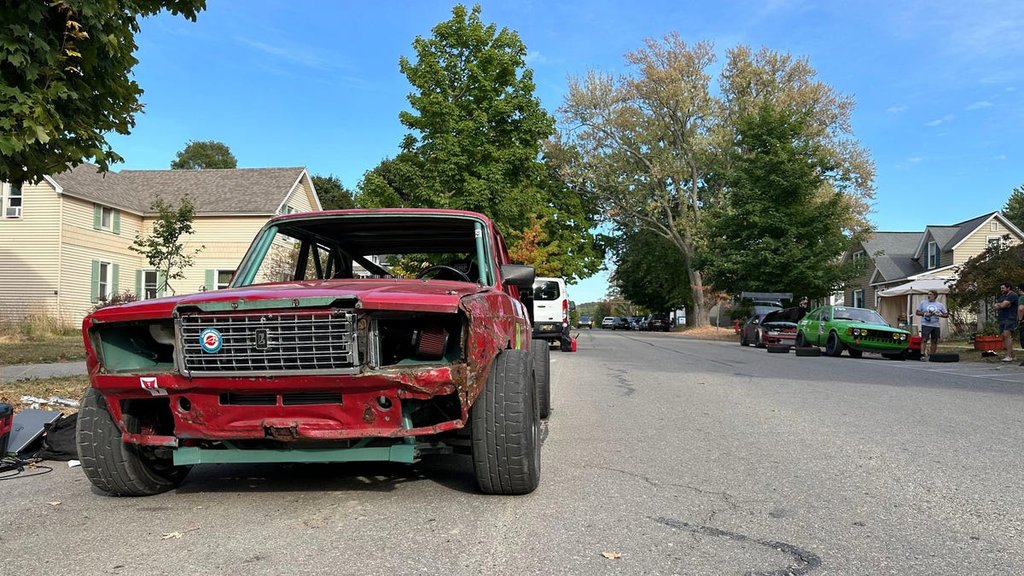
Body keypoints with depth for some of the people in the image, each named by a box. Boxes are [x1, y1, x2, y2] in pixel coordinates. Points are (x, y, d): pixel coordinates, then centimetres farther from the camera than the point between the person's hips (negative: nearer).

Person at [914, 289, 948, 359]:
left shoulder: (940, 305, 11)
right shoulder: (923, 302, 7)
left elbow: (946, 315, 11)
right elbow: (917, 312, 8)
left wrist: (940, 315, -9)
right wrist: (925, 314, -10)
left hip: (936, 325, 3)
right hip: (926, 325, -3)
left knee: (934, 341, 7)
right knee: (924, 340, -13)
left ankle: (931, 356, 17)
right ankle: (922, 355, -16)